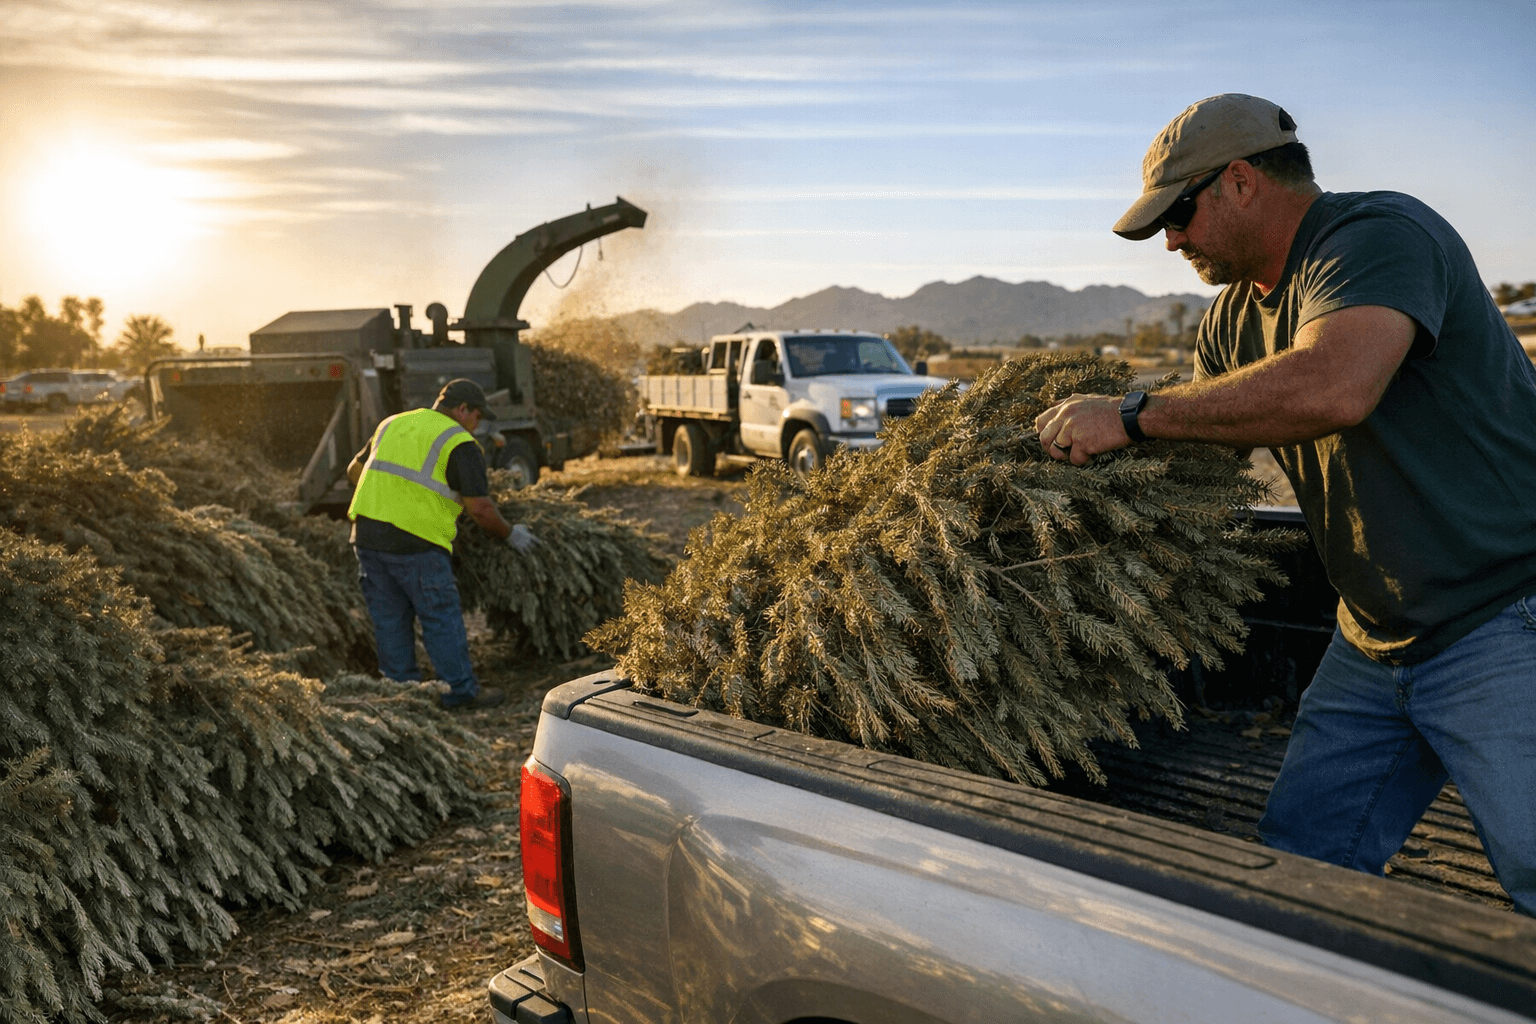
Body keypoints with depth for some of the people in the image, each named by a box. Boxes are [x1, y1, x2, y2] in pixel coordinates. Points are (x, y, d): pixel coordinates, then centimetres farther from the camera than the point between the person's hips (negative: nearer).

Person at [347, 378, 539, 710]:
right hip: (415, 544, -6)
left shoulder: (392, 424, 18)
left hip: (366, 534, 7)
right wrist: (510, 534, 6)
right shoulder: (460, 444, -3)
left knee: (389, 618, 14)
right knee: (442, 618, 5)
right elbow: (480, 508, -9)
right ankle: (462, 691, 13)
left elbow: (355, 471, 27)